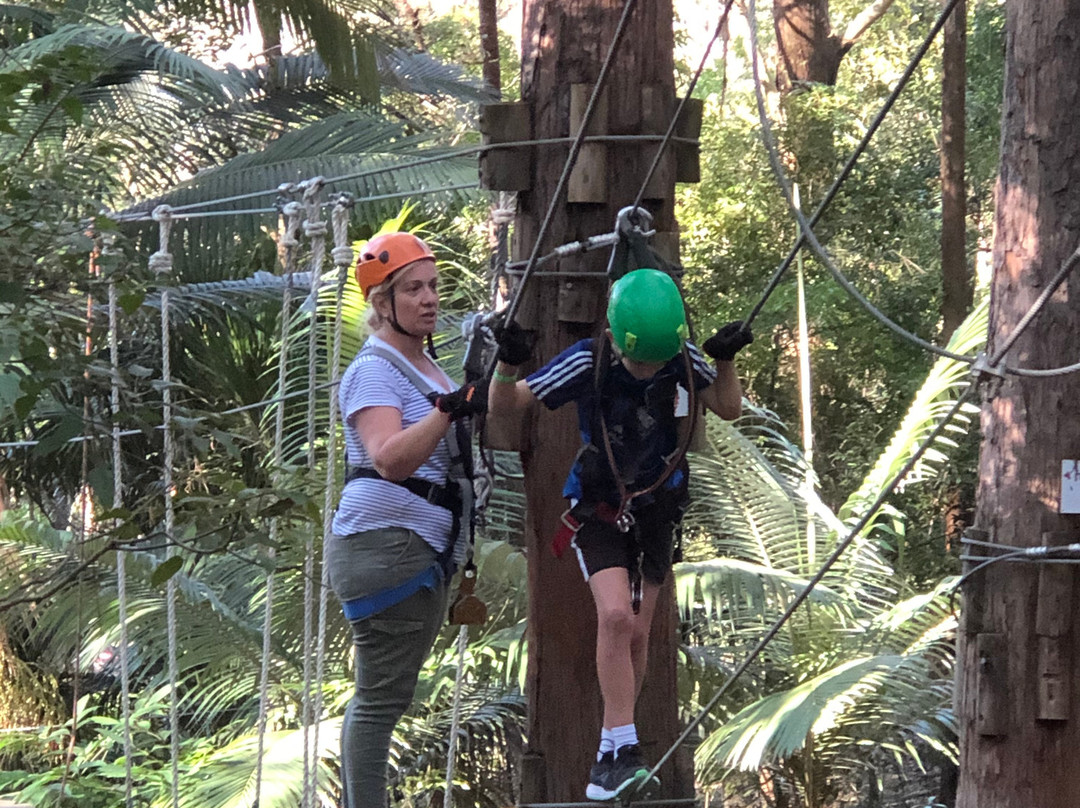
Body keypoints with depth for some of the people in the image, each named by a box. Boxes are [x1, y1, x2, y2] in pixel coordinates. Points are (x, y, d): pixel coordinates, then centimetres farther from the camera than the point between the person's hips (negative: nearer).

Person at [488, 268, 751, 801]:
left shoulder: (682, 359, -14)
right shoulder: (587, 363, -22)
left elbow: (728, 410, 2)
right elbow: (503, 407, -16)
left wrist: (726, 361, -16)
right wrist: (508, 366, -36)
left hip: (656, 507, 3)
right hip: (597, 507, -3)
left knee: (635, 636, 4)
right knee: (615, 616, -22)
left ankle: (610, 753, 17)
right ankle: (623, 751, -19)